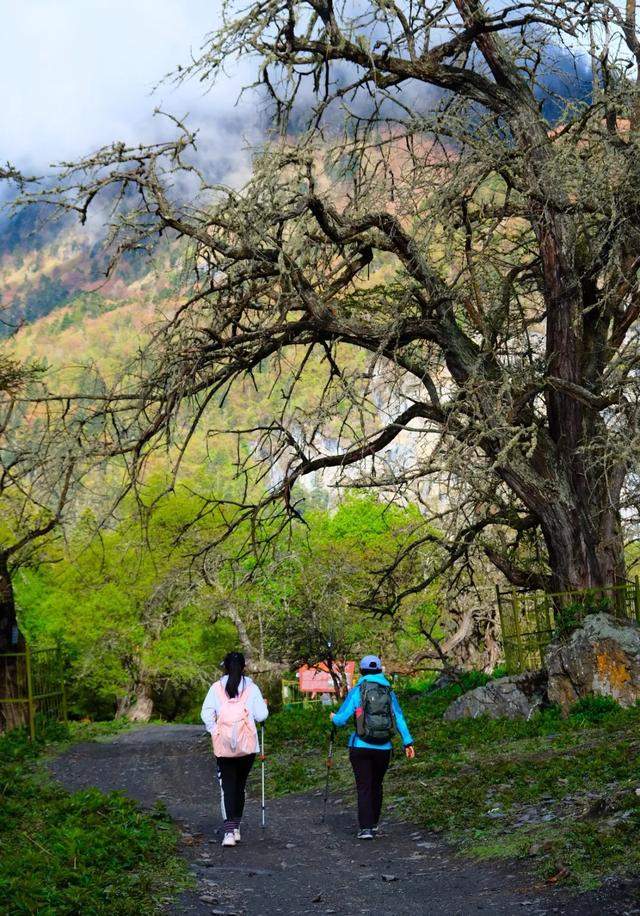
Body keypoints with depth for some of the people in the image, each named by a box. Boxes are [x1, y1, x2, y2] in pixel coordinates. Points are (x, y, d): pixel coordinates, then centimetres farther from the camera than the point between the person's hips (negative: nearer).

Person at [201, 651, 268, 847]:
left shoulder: (216, 688, -2)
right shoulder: (252, 688, -3)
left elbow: (206, 713, -7)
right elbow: (261, 715, -4)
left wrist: (214, 731, 6)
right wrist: (263, 705, 16)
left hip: (223, 746, -1)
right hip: (247, 745, 1)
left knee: (227, 786, 1)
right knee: (240, 785, 16)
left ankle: (229, 831, -12)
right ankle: (236, 828, 23)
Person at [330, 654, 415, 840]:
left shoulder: (357, 691, -4)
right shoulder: (389, 692, 5)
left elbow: (341, 720, -6)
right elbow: (399, 719, -1)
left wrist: (334, 717, 16)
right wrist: (408, 742, -1)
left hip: (360, 747, -3)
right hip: (383, 748, 3)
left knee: (364, 788, 0)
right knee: (376, 786, 19)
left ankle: (366, 828, -8)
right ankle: (374, 823, 29)